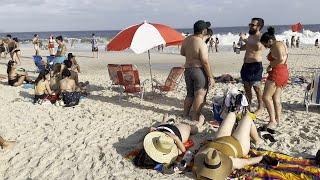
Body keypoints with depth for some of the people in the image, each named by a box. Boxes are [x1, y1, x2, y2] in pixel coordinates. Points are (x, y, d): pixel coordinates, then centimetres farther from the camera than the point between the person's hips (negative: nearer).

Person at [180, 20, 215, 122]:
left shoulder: (186, 40, 5)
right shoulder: (201, 43, -18)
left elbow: (182, 53, 21)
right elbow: (205, 62, -20)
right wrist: (210, 77, -15)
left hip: (187, 70, 7)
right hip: (199, 70, -7)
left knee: (190, 94, 19)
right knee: (200, 95, 2)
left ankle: (185, 115, 27)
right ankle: (195, 118, 5)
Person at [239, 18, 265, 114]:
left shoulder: (260, 37, -11)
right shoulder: (250, 36, 16)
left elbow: (258, 46, -32)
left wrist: (245, 39, -26)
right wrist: (239, 47, 13)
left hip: (255, 66, -8)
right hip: (246, 65, 9)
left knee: (257, 87, -3)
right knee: (247, 87, 12)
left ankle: (260, 107, 11)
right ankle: (248, 107, 22)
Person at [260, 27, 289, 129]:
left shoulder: (276, 45, -12)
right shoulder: (281, 44, 19)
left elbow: (280, 59, -27)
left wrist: (270, 66, -15)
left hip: (277, 73, -11)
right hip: (284, 72, 11)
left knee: (266, 97, -10)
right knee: (276, 98, 13)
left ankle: (272, 121, -10)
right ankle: (278, 120, 17)